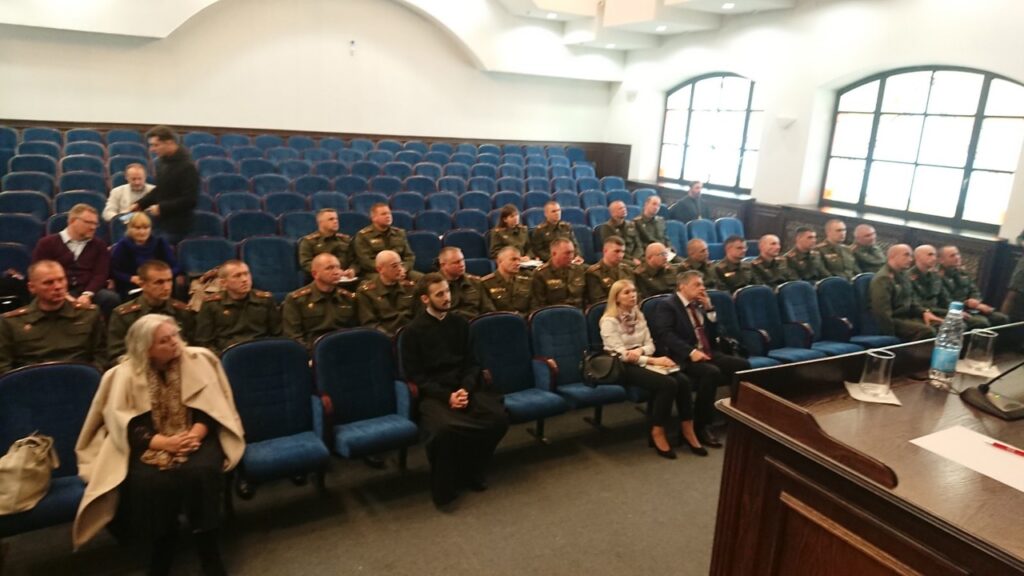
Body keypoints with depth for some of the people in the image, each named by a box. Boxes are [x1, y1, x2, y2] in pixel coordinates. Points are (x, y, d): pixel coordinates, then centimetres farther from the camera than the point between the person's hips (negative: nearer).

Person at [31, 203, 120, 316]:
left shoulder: (99, 245, 19)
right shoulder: (47, 243, 14)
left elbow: (100, 274, 5)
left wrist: (87, 294, -15)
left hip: (89, 292, 1)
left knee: (111, 298, -32)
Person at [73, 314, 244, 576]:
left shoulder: (198, 360, 0)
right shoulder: (125, 374, -2)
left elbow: (210, 407, -4)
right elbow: (128, 427, -9)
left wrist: (194, 435, -22)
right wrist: (165, 443, -24)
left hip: (195, 437, 0)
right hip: (149, 445, 0)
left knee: (200, 471, -31)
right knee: (150, 482, -31)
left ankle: (210, 554, -16)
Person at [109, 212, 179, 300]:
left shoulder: (160, 243, 13)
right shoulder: (122, 246, 8)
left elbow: (174, 267, 5)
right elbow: (113, 271, 0)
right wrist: (131, 278, -16)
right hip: (131, 290, -2)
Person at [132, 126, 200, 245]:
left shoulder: (187, 166, -17)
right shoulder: (162, 161, 9)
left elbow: (190, 200, -21)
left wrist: (161, 208, -19)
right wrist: (140, 204, 11)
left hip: (177, 228, -8)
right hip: (162, 223, 8)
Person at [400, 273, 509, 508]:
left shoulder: (459, 323, 11)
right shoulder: (413, 331, -1)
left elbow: (471, 363, 12)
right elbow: (415, 375, -4)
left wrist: (465, 389, -9)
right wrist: (446, 396, -15)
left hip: (464, 387, 4)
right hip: (433, 394, -4)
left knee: (499, 417, -22)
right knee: (445, 428, -36)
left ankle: (473, 471, 3)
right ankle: (444, 488, -9)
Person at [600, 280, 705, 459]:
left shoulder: (639, 315, 14)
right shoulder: (609, 321, -8)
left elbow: (650, 344, 10)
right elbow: (621, 354, -15)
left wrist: (640, 351, -14)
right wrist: (653, 360, -21)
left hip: (642, 361, 7)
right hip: (622, 367, -6)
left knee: (683, 380, -20)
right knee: (668, 384, -29)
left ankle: (688, 431, -8)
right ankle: (657, 433, -14)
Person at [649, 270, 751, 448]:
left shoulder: (700, 306, 21)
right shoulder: (667, 305, -3)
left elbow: (713, 335, 18)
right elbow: (665, 335, -18)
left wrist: (709, 309, 6)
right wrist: (691, 352, -28)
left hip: (708, 353, 7)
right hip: (684, 358, -7)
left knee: (742, 365, -14)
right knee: (711, 372, -34)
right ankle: (701, 427, -21)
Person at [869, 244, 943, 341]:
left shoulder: (902, 275, 15)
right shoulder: (883, 278, -17)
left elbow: (910, 301, 25)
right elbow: (882, 312, -25)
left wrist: (924, 312, 5)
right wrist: (891, 335, -24)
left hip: (906, 317, 10)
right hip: (892, 321, -10)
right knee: (927, 331, -28)